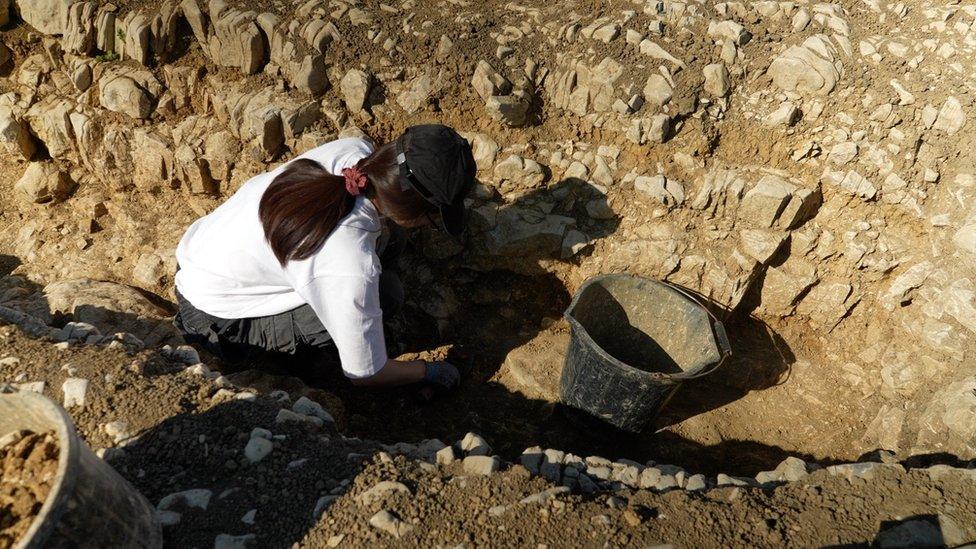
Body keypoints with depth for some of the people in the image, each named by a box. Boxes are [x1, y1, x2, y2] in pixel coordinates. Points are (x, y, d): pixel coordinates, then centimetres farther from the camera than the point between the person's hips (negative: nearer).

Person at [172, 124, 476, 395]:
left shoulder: (355, 149, -20)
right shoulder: (355, 267, -38)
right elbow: (363, 374, -21)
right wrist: (429, 371, -4)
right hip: (213, 316, -7)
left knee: (387, 236, -3)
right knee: (385, 293, -21)